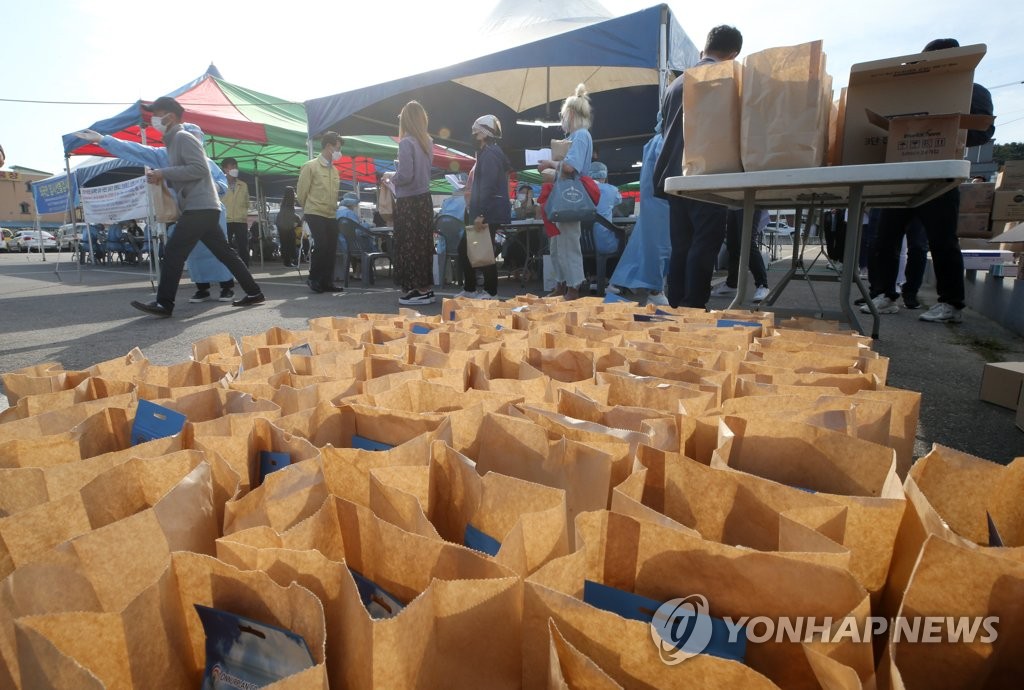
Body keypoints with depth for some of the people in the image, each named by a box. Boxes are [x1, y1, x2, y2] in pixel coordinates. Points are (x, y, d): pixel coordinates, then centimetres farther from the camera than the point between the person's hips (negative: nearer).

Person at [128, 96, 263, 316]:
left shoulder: (183, 137, -6)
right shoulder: (173, 141, 25)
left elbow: (199, 169, -18)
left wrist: (164, 172, -13)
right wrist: (161, 178, 9)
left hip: (200, 207, -10)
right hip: (202, 207, 10)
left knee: (173, 252, -10)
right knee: (224, 252, 8)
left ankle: (163, 304, -7)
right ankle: (253, 292, 9)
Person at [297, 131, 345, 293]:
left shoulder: (334, 170, 13)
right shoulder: (311, 167, -4)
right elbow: (301, 192, -1)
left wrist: (333, 208, 17)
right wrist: (308, 209, 9)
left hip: (331, 215, 6)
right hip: (315, 214, -6)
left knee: (331, 248, 2)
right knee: (321, 245, -15)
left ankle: (327, 281, 10)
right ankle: (313, 278, 2)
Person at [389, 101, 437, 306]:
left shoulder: (406, 143, -13)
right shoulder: (427, 142, 9)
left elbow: (405, 176, -18)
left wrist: (390, 176, 2)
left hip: (409, 202, -7)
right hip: (424, 199, 7)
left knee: (408, 246, 0)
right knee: (423, 244, 11)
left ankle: (415, 290, 4)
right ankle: (426, 288, 17)